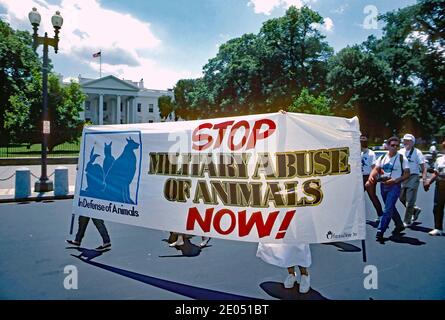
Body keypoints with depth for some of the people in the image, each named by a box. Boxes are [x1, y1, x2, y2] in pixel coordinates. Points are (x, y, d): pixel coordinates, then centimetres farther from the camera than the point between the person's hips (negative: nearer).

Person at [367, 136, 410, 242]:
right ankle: (399, 225, 39)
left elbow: (407, 174, -6)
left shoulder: (402, 158, -4)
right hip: (383, 185, 5)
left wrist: (395, 180, -20)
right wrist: (371, 177, -20)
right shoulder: (382, 158, 9)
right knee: (391, 208, 19)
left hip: (395, 186, -5)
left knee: (388, 209, -11)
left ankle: (380, 232, -12)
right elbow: (376, 169, 2)